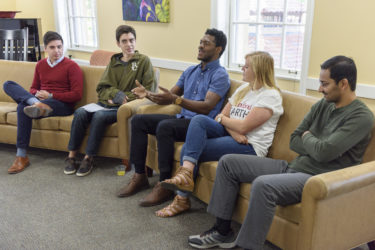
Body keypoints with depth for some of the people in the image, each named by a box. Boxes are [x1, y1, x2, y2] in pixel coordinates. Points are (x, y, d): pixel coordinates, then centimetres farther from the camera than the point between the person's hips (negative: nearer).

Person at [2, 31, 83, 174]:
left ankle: (22, 157, -28)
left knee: (23, 107, -32)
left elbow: (77, 95, -8)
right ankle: (36, 105, -39)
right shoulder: (40, 65, 18)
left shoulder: (71, 66, -1)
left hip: (63, 105, -6)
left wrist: (51, 95, -11)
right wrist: (36, 94, 0)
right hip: (41, 100, 6)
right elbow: (33, 88, 26)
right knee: (8, 85, -11)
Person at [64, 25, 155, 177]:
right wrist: (116, 93, -10)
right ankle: (72, 156, -14)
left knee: (99, 116, -31)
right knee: (80, 112, -23)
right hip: (106, 102, 4)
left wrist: (122, 99, -10)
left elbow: (147, 91, -3)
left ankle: (88, 159, -19)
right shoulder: (114, 62, 18)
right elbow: (101, 89, 12)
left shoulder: (143, 61, 4)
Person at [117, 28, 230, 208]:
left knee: (164, 126, -34)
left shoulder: (220, 75, -7)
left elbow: (207, 107, -21)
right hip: (181, 118, 8)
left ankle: (164, 186, -25)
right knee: (138, 120, -4)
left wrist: (176, 99, -32)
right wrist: (148, 95, 0)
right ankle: (139, 176, -2)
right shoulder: (191, 71, 19)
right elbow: (169, 96, 19)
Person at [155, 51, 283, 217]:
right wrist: (234, 131, -11)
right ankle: (185, 173, -22)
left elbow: (243, 127, -17)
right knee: (199, 119, -19)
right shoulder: (243, 89, 19)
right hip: (229, 134, 8)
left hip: (250, 146, -8)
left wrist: (222, 118, 0)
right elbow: (223, 116, 10)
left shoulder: (270, 95, -8)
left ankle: (182, 199, -14)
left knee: (190, 148, -20)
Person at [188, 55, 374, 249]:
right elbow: (294, 141, 10)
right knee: (228, 162, 4)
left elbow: (323, 152, -23)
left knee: (263, 184, -38)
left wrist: (307, 137, -3)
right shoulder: (323, 105, 12)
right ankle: (222, 231, 9)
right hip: (292, 167, 9)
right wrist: (315, 146, -8)